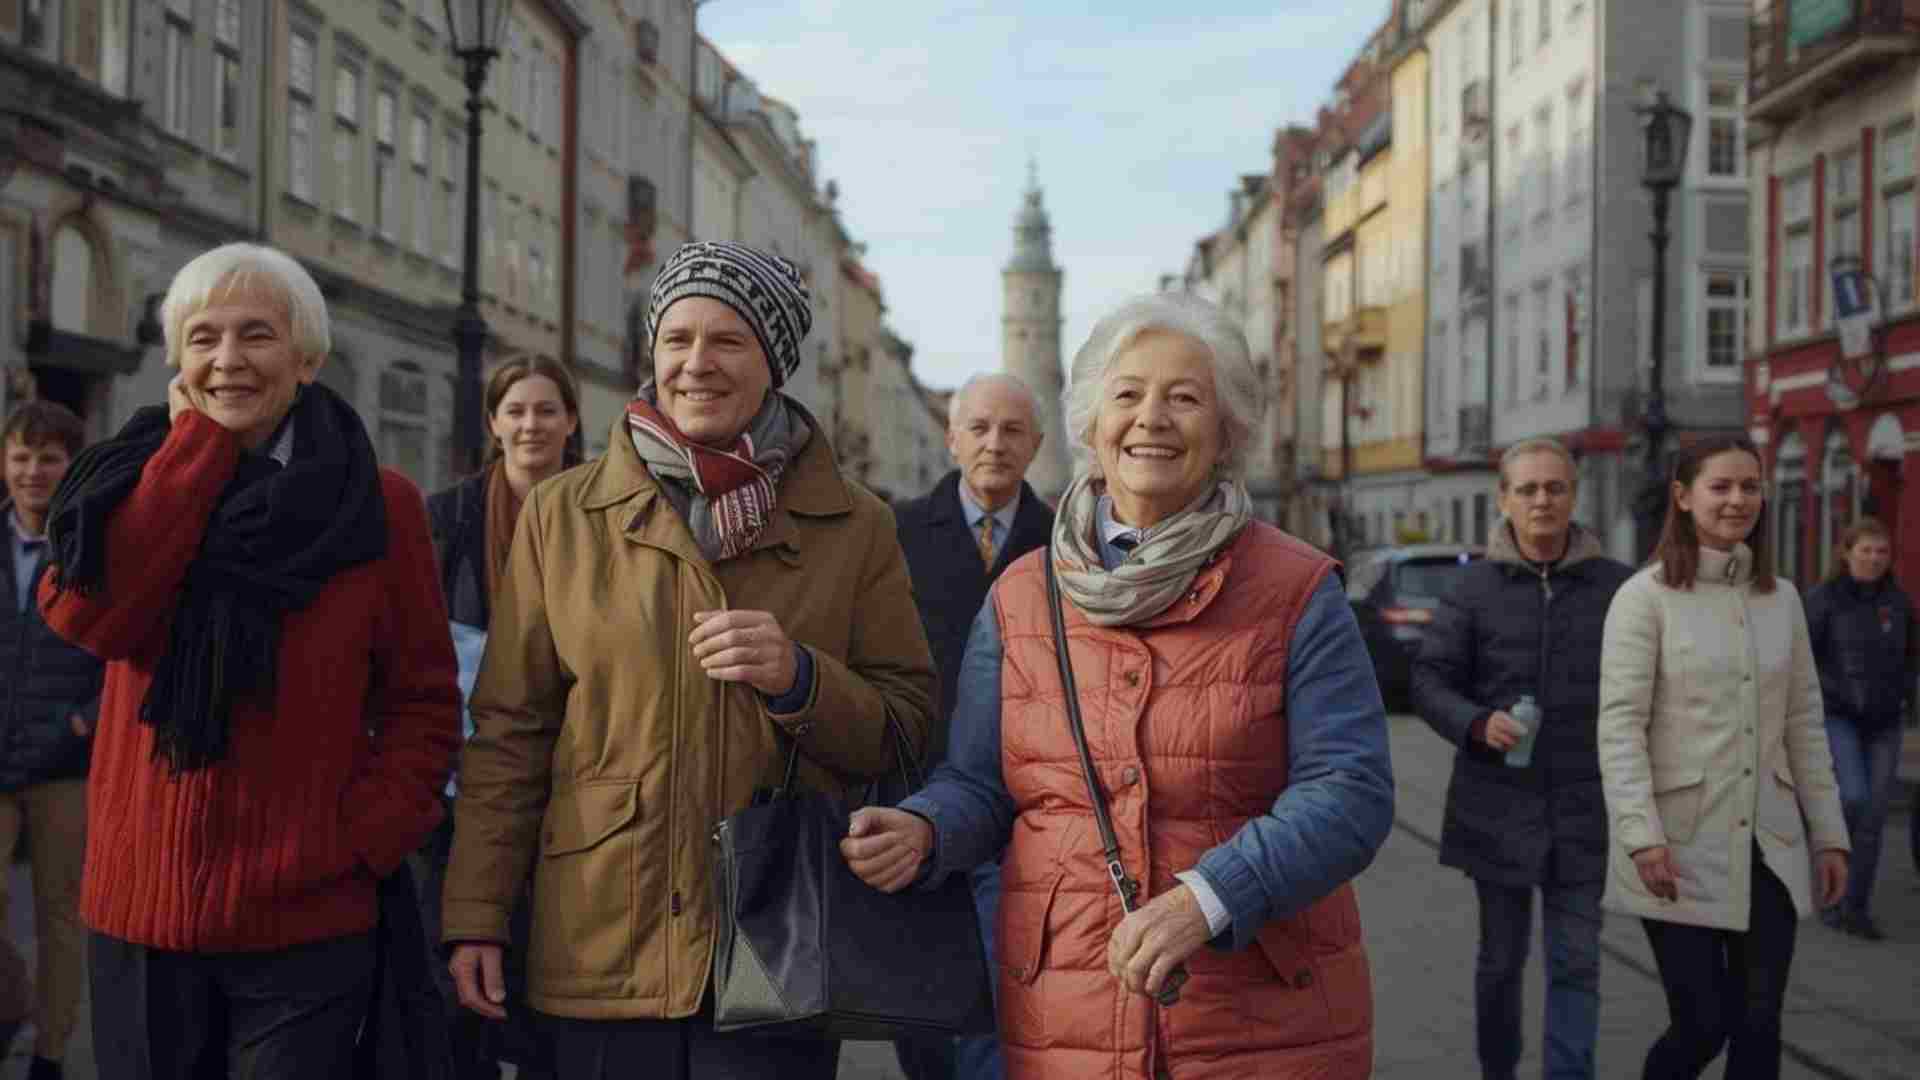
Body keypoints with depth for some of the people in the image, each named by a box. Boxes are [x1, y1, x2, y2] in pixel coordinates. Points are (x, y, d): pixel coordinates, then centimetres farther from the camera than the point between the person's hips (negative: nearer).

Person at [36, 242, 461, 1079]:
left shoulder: (378, 505, -1)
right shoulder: (148, 480, 7)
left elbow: (424, 702, 0)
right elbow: (88, 613, -13)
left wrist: (361, 841, -13)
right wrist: (199, 442, -9)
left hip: (305, 922, -3)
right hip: (138, 912, 3)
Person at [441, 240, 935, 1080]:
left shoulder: (854, 528, 4)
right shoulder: (562, 515, 4)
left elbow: (906, 730, 4)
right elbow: (509, 731, 5)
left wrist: (798, 678, -14)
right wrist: (475, 916, 1)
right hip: (603, 949, 0)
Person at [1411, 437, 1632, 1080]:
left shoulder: (1616, 587, 2)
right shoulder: (1474, 587, 1)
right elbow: (1429, 679, 1)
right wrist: (1477, 724, -17)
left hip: (1584, 809, 0)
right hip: (1499, 805, 1)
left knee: (1575, 964, 1)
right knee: (1501, 959, 14)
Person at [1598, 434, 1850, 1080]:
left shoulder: (1781, 598, 9)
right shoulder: (1645, 596, -7)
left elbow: (1804, 724, 12)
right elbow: (1619, 727, -12)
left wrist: (1829, 834, 9)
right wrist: (1643, 836, -20)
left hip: (1771, 846, 5)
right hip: (1681, 847, -4)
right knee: (1702, 1026, -3)